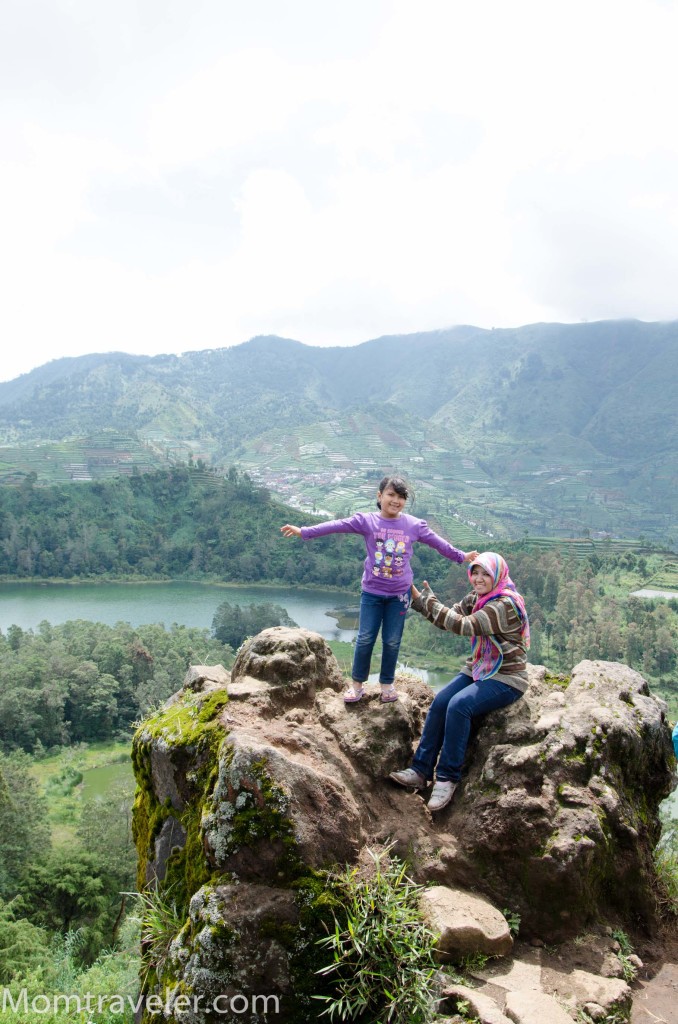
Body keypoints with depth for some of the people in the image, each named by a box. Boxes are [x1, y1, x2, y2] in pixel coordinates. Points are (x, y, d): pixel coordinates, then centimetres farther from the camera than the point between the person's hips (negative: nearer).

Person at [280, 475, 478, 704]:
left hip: (399, 593, 1)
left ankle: (387, 684, 28)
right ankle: (357, 684, 21)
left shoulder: (414, 525, -3)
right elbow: (337, 526, -16)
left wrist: (461, 556, 14)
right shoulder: (366, 521, -9)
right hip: (371, 592, -1)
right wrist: (304, 532, -22)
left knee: (392, 641, 10)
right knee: (365, 639, 4)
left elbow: (437, 542, 8)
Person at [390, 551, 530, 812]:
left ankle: (447, 778, -15)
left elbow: (464, 626, -28)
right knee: (440, 701, -13)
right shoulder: (476, 598, 7)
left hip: (506, 678, -8)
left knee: (459, 705, -27)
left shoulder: (505, 604, -21)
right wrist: (420, 601, -5)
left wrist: (429, 601, -21)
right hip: (478, 669, 8)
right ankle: (420, 772, -9)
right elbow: (449, 619, 8)